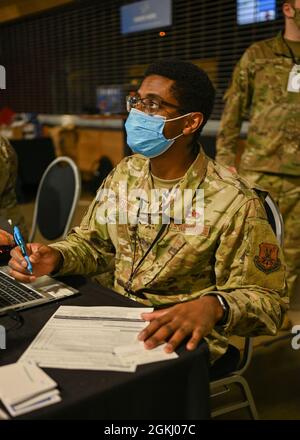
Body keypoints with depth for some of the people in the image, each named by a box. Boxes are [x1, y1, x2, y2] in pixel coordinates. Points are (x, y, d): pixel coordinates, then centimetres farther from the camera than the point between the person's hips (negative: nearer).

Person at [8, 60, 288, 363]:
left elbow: (266, 299, -14)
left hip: (175, 339, -5)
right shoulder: (125, 173, 3)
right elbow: (91, 241, 11)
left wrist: (214, 306, -35)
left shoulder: (234, 202, -18)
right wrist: (55, 258, -11)